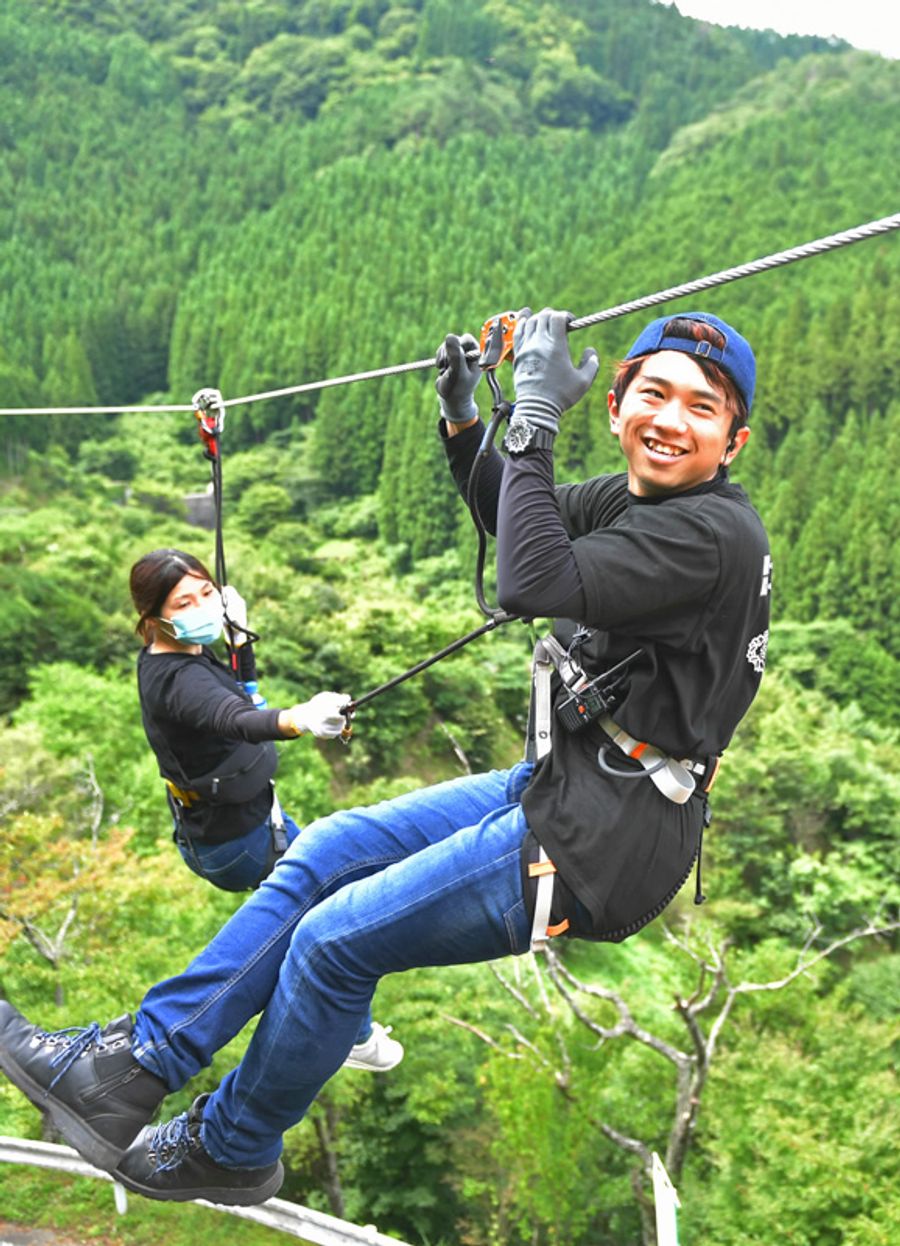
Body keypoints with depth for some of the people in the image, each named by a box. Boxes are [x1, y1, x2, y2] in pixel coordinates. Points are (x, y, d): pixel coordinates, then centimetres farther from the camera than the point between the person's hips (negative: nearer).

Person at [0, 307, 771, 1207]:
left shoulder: (715, 532, -21)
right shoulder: (632, 498, 7)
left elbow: (534, 582, -33)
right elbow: (510, 518, 24)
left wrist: (533, 418, -26)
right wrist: (461, 421, 10)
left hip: (594, 844, -10)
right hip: (554, 787, 10)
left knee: (333, 940, -5)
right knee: (324, 851, 10)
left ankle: (230, 1148, 22)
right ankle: (135, 1065, 19)